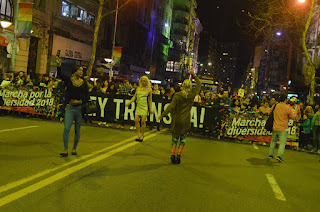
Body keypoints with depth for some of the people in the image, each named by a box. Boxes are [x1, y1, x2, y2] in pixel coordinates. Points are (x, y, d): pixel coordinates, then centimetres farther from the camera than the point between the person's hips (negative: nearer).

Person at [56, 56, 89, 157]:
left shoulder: (84, 83, 5)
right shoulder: (68, 80, 1)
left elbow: (87, 96, 5)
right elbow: (60, 75, -19)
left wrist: (80, 101, -12)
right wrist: (59, 65, -35)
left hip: (80, 108, 2)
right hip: (69, 108, -2)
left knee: (77, 130, 9)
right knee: (66, 128, -9)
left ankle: (74, 149, 23)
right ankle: (65, 150, -1)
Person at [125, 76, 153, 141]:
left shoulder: (149, 89, 1)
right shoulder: (138, 88, 11)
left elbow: (150, 100, 2)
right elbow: (134, 97, 13)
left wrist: (151, 109, -2)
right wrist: (129, 103, 2)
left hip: (144, 107, -4)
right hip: (138, 106, 4)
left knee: (143, 121, -7)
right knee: (136, 120, -4)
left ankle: (142, 135, 9)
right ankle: (139, 135, 7)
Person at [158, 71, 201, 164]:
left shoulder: (177, 95, -8)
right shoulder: (192, 94, -4)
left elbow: (171, 106, -13)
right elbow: (199, 85, 12)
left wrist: (162, 115, -9)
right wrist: (194, 75, 18)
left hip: (176, 119, 0)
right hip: (185, 120, 0)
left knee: (175, 138, 13)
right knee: (183, 138, 13)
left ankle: (173, 154, 6)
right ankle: (179, 154, 3)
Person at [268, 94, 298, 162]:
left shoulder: (275, 106, 0)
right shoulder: (288, 109, -11)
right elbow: (293, 117, 0)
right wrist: (295, 111, 15)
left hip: (275, 128, 4)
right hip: (283, 129, -4)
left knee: (273, 141, 18)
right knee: (282, 143, 0)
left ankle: (271, 154, 23)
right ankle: (279, 156, -11)